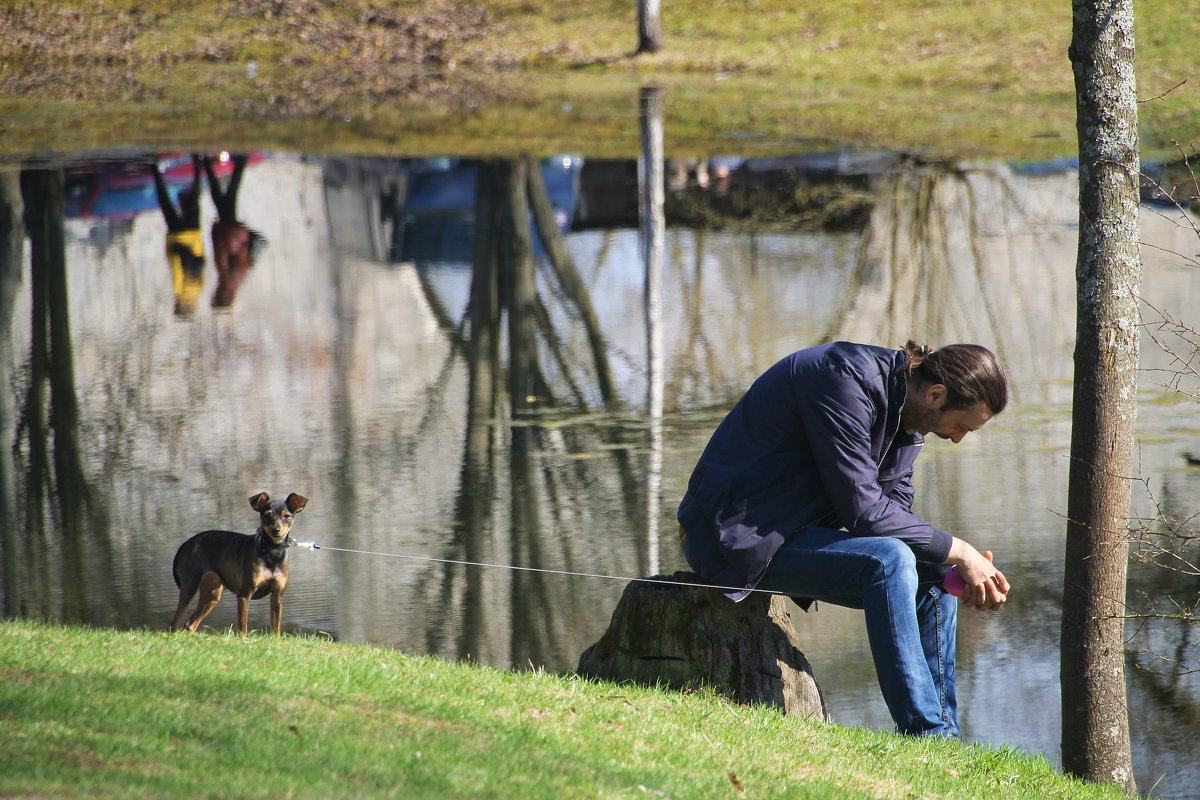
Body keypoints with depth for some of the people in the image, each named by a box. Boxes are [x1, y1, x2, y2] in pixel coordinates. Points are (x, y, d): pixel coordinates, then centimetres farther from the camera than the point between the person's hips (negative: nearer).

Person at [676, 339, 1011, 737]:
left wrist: (962, 568, -11)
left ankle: (943, 736, 3)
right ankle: (922, 733, -25)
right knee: (887, 561, -28)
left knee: (934, 580, 3)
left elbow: (894, 507, 4)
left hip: (799, 530, 10)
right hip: (739, 536, -10)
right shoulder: (846, 380, -23)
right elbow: (862, 509, -26)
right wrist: (955, 550, -19)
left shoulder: (905, 407, 6)